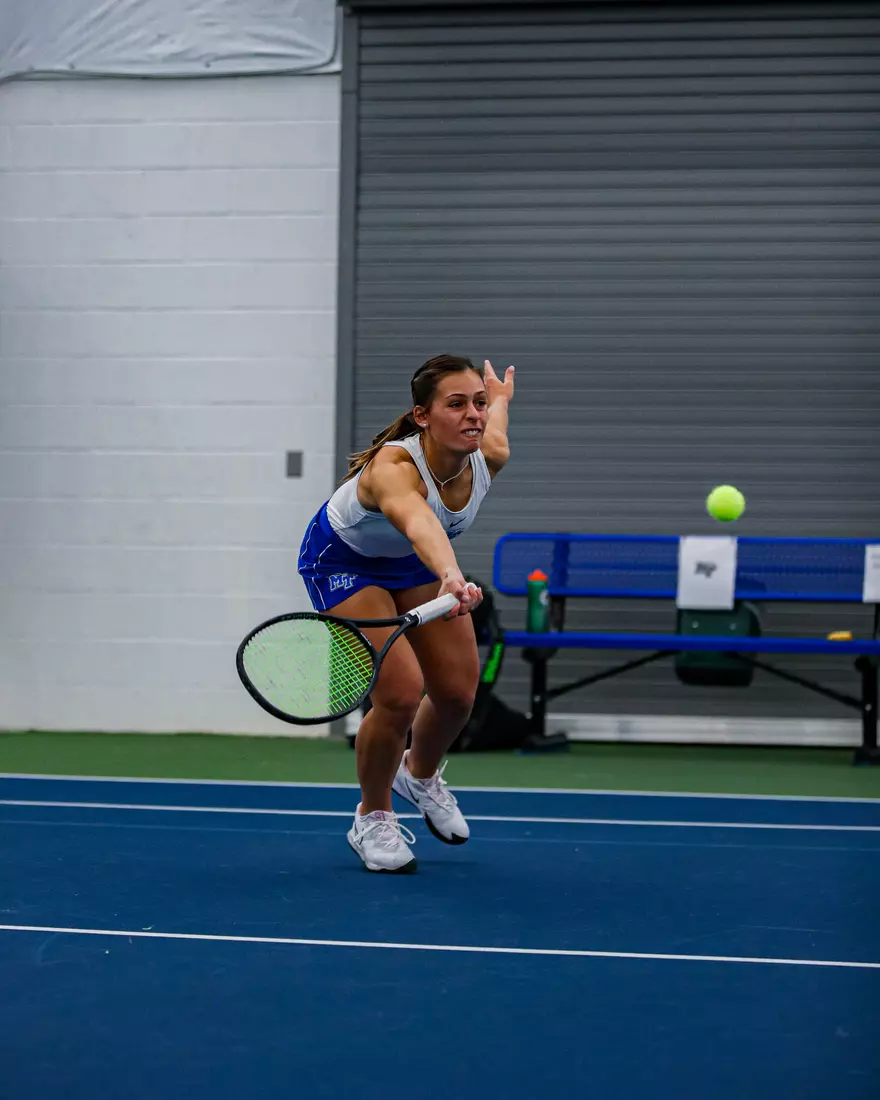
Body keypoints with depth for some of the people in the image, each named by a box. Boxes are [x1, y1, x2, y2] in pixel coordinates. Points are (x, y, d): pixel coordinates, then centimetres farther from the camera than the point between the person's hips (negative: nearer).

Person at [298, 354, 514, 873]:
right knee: (400, 693, -19)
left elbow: (494, 435, 4)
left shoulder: (486, 458, -23)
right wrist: (450, 577, -86)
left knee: (458, 692, 7)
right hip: (345, 562, -6)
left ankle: (421, 775, 42)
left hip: (419, 563, 6)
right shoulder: (393, 468, -43)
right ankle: (372, 819, 9)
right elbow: (418, 522, -67)